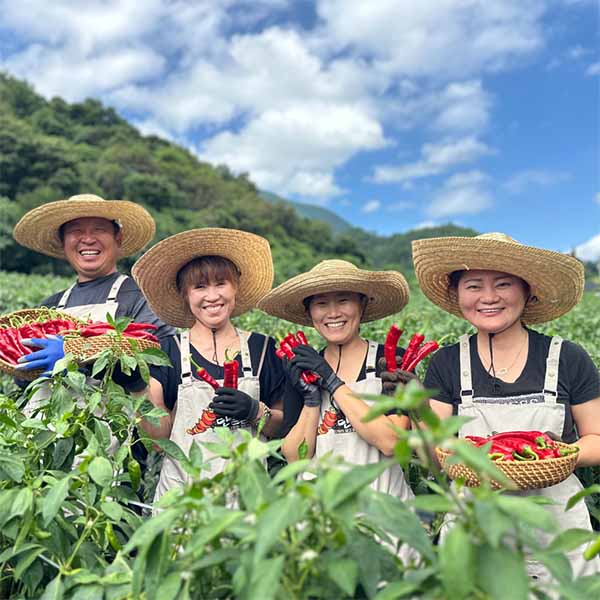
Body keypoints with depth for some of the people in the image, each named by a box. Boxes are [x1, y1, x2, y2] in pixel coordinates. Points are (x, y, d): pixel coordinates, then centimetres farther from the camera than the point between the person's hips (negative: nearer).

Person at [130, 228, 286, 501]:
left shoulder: (262, 348, 3)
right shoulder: (168, 352, 2)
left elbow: (286, 426, 7)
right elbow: (158, 434, -1)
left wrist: (257, 412, -10)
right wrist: (138, 388, -12)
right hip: (181, 486, 0)